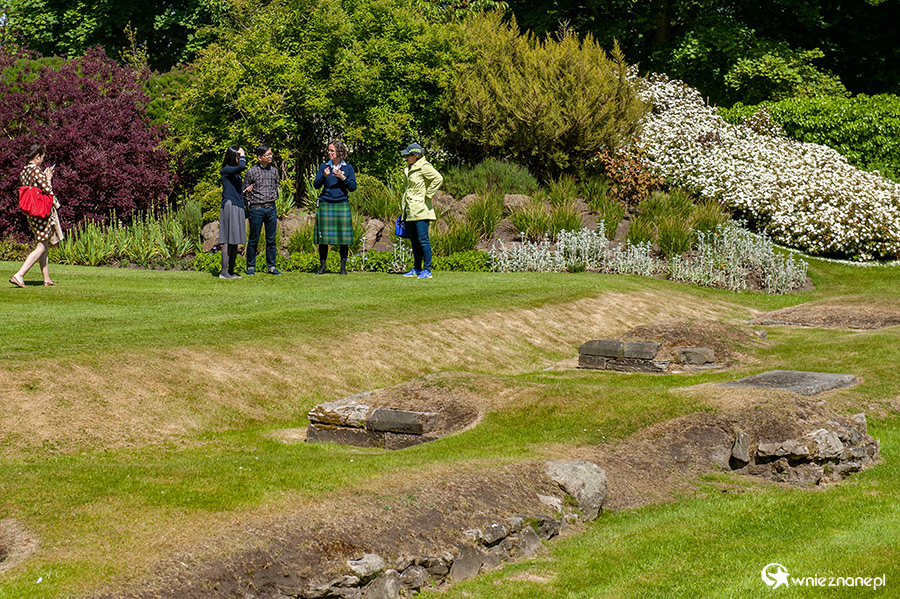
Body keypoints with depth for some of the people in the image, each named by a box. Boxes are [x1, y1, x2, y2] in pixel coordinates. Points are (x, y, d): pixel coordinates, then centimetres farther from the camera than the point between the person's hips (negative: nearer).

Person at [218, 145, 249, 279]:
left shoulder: (236, 173, 21)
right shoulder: (226, 170, -6)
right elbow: (242, 166, -24)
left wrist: (245, 190, 12)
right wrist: (242, 155, -7)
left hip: (238, 208, 9)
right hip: (229, 206, -9)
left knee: (235, 242, 8)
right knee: (228, 240, -10)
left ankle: (231, 271, 11)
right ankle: (224, 272, -10)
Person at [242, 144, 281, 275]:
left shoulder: (274, 170, 9)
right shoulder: (252, 171, -3)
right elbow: (245, 191, 3)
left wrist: (274, 198, 6)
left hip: (271, 209, 4)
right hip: (256, 209, -4)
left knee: (271, 239, 6)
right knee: (254, 240, 2)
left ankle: (271, 266, 12)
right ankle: (251, 267, 10)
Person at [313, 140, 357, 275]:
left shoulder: (348, 168, 6)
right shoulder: (324, 166, 9)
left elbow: (353, 187, 2)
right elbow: (316, 184, 4)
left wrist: (342, 178, -12)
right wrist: (324, 176, -14)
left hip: (342, 204, -1)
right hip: (325, 204, 1)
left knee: (343, 238, -2)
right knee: (324, 236, -1)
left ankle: (343, 267, 7)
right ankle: (322, 266, 9)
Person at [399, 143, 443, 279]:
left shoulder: (424, 167, -11)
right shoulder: (409, 168, 16)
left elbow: (438, 178, -22)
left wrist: (428, 194, -15)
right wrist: (402, 208, 23)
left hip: (421, 209, -9)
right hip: (410, 210, 9)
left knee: (423, 239, -9)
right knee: (414, 240, 12)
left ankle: (427, 270, -6)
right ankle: (416, 269, 19)